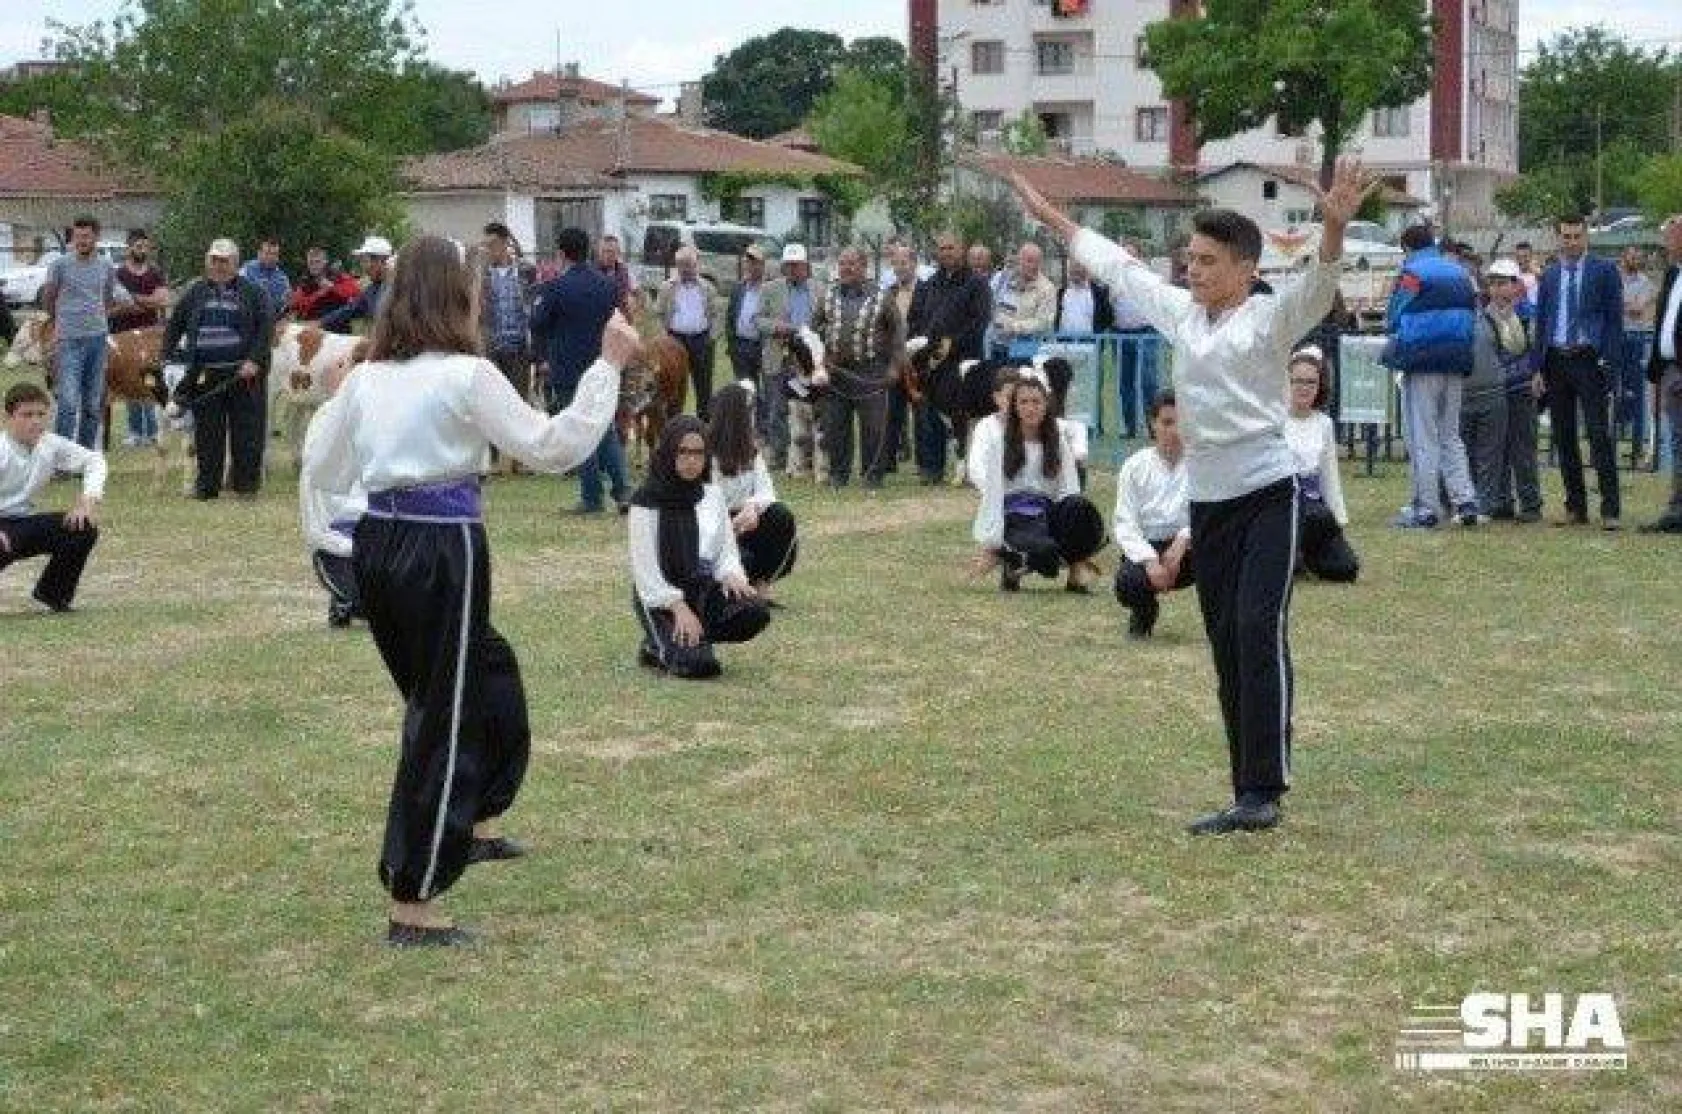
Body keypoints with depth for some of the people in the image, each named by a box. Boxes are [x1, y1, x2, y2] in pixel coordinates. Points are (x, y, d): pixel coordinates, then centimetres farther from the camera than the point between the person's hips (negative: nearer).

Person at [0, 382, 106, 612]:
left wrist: (89, 499, -9)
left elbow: (93, 460, 8)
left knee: (84, 528, -9)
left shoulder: (50, 445, -2)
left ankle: (52, 594, 8)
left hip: (24, 522, 7)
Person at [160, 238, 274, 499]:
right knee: (207, 433, 3)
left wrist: (254, 360, -12)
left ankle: (245, 482, 7)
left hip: (242, 373, -2)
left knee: (245, 430, -1)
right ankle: (207, 484, 9)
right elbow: (174, 326, 17)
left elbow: (265, 329, -1)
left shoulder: (252, 293, 5)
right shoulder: (196, 293, 14)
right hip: (206, 375, 2)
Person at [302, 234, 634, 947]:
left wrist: (336, 397, 28)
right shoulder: (467, 375, -13)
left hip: (375, 545, 7)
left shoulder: (367, 376, 7)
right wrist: (609, 365, -9)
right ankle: (411, 908, 3)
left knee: (485, 677, 29)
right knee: (443, 722, 1)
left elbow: (323, 471, 16)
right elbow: (550, 447, -12)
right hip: (442, 548, -7)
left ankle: (475, 827, 44)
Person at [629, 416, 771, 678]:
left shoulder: (712, 496, 8)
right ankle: (658, 645, 5)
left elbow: (727, 549, 10)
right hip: (662, 597, -6)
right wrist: (679, 607, -20)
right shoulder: (648, 500, -10)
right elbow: (644, 565, -13)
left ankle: (694, 638, 0)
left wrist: (732, 576, -13)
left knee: (754, 612, -25)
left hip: (705, 588, 6)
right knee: (700, 664, -28)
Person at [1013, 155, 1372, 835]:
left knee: (1260, 631, -17)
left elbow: (1318, 283, -26)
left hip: (1266, 493, -6)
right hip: (1206, 498, 6)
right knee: (1226, 647, 6)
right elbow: (1117, 267, 22)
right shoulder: (1181, 312, 11)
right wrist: (1048, 215, 29)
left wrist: (1335, 226, -45)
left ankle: (1262, 790, -17)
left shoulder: (1270, 318, -7)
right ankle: (1250, 795, 10)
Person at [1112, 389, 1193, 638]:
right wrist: (1150, 561, -23)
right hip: (1145, 547, 0)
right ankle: (1144, 610, 8)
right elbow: (1125, 524, -6)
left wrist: (1182, 541, -30)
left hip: (1186, 547, 0)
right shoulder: (1135, 467, 0)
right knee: (1127, 583, -33)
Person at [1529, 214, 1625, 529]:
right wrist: (1537, 367, 5)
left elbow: (1615, 319, -1)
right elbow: (1540, 322, 14)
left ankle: (1610, 510, -8)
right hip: (1555, 360, 5)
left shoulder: (1604, 271, 2)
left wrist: (1609, 361, -11)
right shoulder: (1549, 276, 13)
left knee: (1599, 433, -8)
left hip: (1588, 359, -5)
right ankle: (1576, 507, 14)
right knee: (1563, 437, 7)